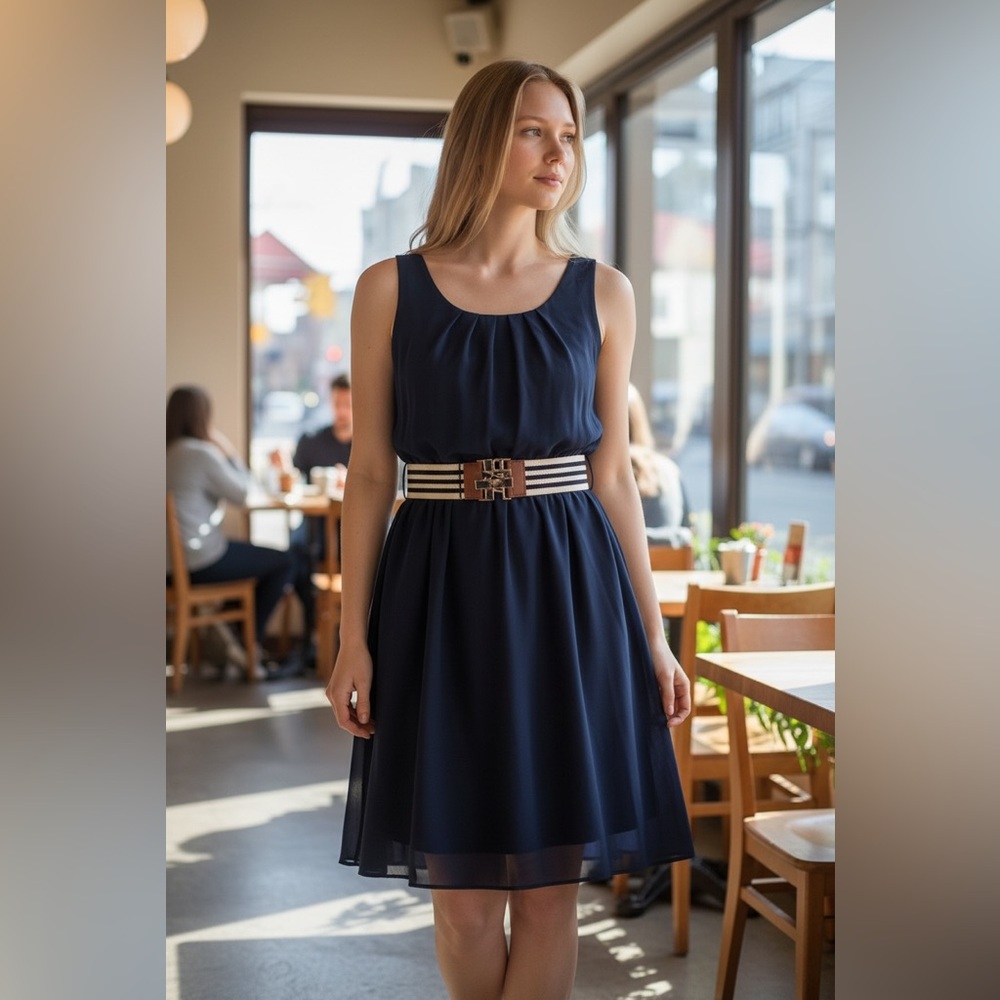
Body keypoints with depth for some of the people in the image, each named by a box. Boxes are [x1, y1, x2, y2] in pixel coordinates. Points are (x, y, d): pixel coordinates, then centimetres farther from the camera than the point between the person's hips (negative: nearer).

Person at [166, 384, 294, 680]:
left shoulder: (167, 452, 5)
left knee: (251, 553, 30)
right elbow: (242, 492, -8)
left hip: (173, 558, 9)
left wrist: (221, 453, 7)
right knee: (283, 562, 7)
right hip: (203, 561, -9)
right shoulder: (200, 453, -20)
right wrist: (230, 452, 2)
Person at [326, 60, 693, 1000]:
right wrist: (353, 635, -4)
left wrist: (652, 636, 6)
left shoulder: (601, 292, 6)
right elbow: (370, 473, 2)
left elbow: (613, 472, 8)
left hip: (569, 592, 1)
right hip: (440, 594, -1)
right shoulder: (390, 289, 2)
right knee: (462, 887, 5)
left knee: (551, 882, 4)